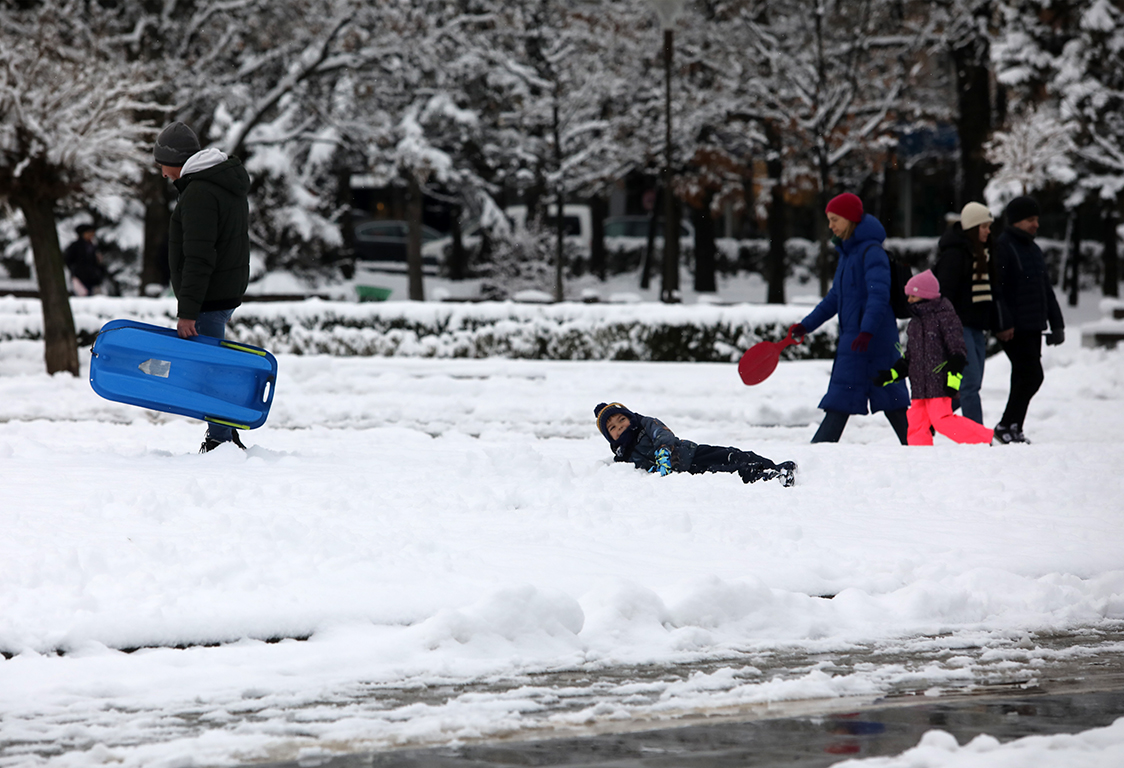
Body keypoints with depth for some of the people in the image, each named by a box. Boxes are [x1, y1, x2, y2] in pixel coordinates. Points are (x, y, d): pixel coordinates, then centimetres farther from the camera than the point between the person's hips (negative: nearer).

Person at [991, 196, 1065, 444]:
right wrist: (1003, 323, -22)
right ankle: (1007, 426, -6)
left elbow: (1046, 289, 24)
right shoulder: (1002, 247, -9)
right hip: (1014, 329, -9)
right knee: (1031, 376, -13)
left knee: (1025, 378, 9)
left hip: (1033, 328, 9)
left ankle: (1013, 430, 14)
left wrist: (1056, 323, 19)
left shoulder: (1034, 249, 19)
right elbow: (996, 290, -16)